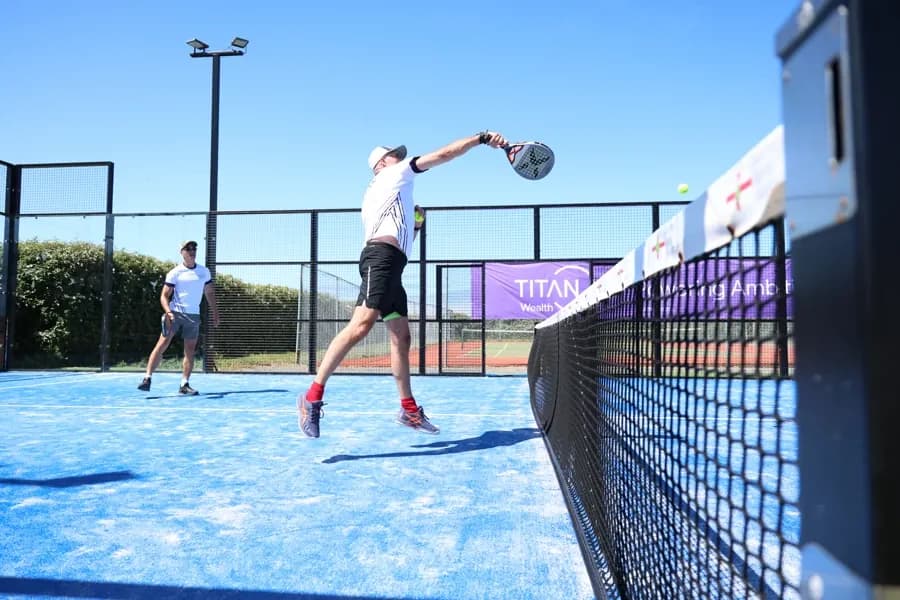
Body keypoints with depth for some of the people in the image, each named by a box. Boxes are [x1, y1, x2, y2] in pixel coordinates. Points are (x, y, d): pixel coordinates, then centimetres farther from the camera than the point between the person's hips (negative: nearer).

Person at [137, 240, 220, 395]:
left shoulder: (204, 271, 9)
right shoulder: (175, 273, -2)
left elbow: (209, 293, 18)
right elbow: (164, 296, -4)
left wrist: (215, 312, 13)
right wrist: (168, 312, -21)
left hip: (194, 316, 3)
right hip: (175, 313, -3)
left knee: (190, 351, 2)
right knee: (162, 344, -10)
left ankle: (184, 385, 7)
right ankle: (147, 378, -7)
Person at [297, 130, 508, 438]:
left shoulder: (375, 194, 35)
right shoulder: (393, 173, 14)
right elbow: (443, 154, 9)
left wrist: (410, 225, 23)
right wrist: (482, 137, 10)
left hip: (388, 264, 10)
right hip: (382, 257, -10)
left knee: (401, 336, 7)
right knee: (362, 324, -24)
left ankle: (409, 409, 11)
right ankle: (313, 396, -27)